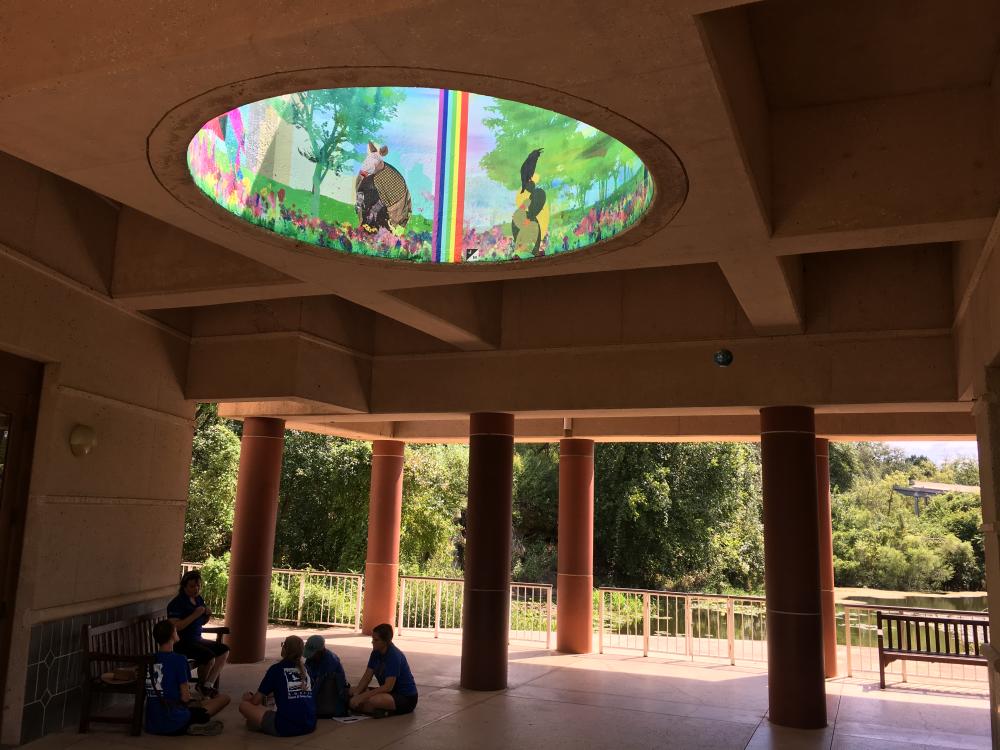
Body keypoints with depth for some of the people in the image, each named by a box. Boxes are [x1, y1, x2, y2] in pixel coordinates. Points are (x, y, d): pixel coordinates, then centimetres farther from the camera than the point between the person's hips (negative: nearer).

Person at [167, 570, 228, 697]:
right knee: (209, 657, -26)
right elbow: (175, 627, -27)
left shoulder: (199, 599, 10)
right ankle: (201, 685, 2)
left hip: (197, 639, 9)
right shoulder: (177, 603, -16)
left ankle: (208, 685, -4)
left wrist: (208, 615, -1)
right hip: (182, 643, -9)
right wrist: (194, 615, -27)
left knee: (224, 650, -3)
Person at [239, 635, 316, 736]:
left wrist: (247, 698, 28)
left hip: (286, 728, -7)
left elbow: (255, 701, 6)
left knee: (243, 705, 6)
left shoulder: (276, 669, -2)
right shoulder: (305, 669, 11)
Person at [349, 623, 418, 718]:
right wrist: (356, 694, -15)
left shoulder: (394, 656, -23)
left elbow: (388, 686, -28)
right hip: (389, 692, 9)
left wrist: (362, 696, -28)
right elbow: (367, 676, 2)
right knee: (352, 691, -1)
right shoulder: (376, 653, 1)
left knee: (373, 700, -36)